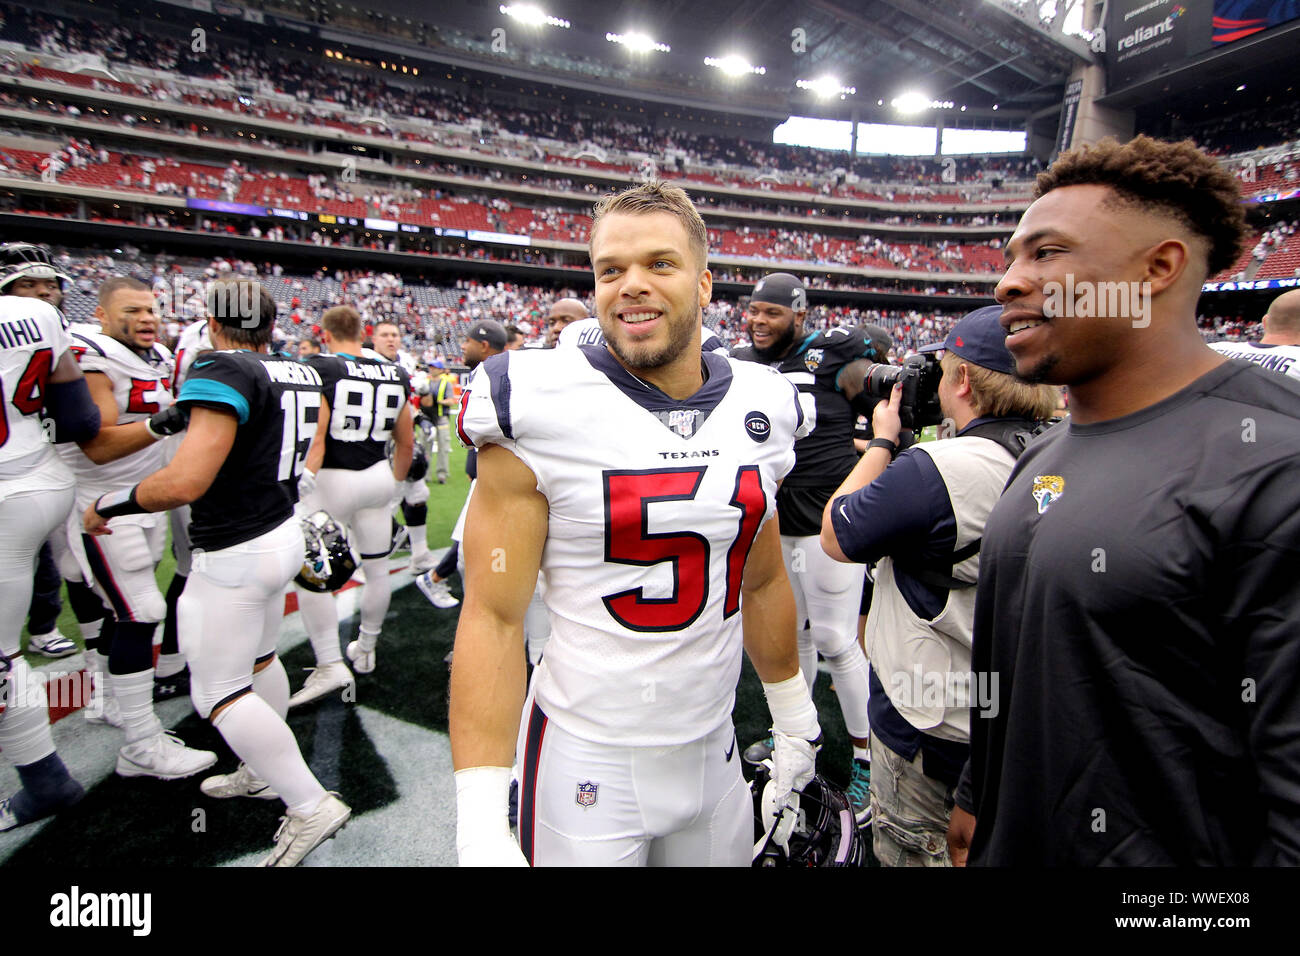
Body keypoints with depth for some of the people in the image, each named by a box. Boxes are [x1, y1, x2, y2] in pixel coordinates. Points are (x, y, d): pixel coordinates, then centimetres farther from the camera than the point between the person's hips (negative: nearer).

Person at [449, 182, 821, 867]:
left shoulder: (761, 410, 0)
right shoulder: (540, 411, -15)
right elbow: (492, 616, -15)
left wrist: (793, 717, 17)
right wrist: (481, 827, -18)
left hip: (712, 748, 5)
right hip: (587, 758, -4)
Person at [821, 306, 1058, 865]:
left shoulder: (936, 469, -29)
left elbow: (835, 536, -14)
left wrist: (883, 441, -5)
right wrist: (913, 442, 6)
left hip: (931, 725, -7)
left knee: (914, 851, 16)